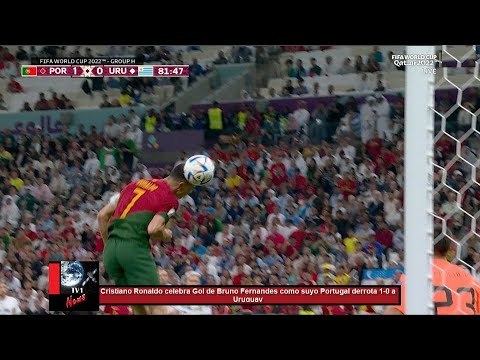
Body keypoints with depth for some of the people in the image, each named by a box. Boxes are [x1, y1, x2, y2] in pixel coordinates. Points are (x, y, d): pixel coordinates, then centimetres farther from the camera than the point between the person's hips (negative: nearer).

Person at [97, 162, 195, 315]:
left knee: (138, 306, 14)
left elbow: (103, 215, 22)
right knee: (156, 305, -5)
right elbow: (154, 229, -15)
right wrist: (166, 235, 6)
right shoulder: (170, 199, 1)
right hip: (135, 247, -7)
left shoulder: (135, 184, 24)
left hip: (110, 250, 7)